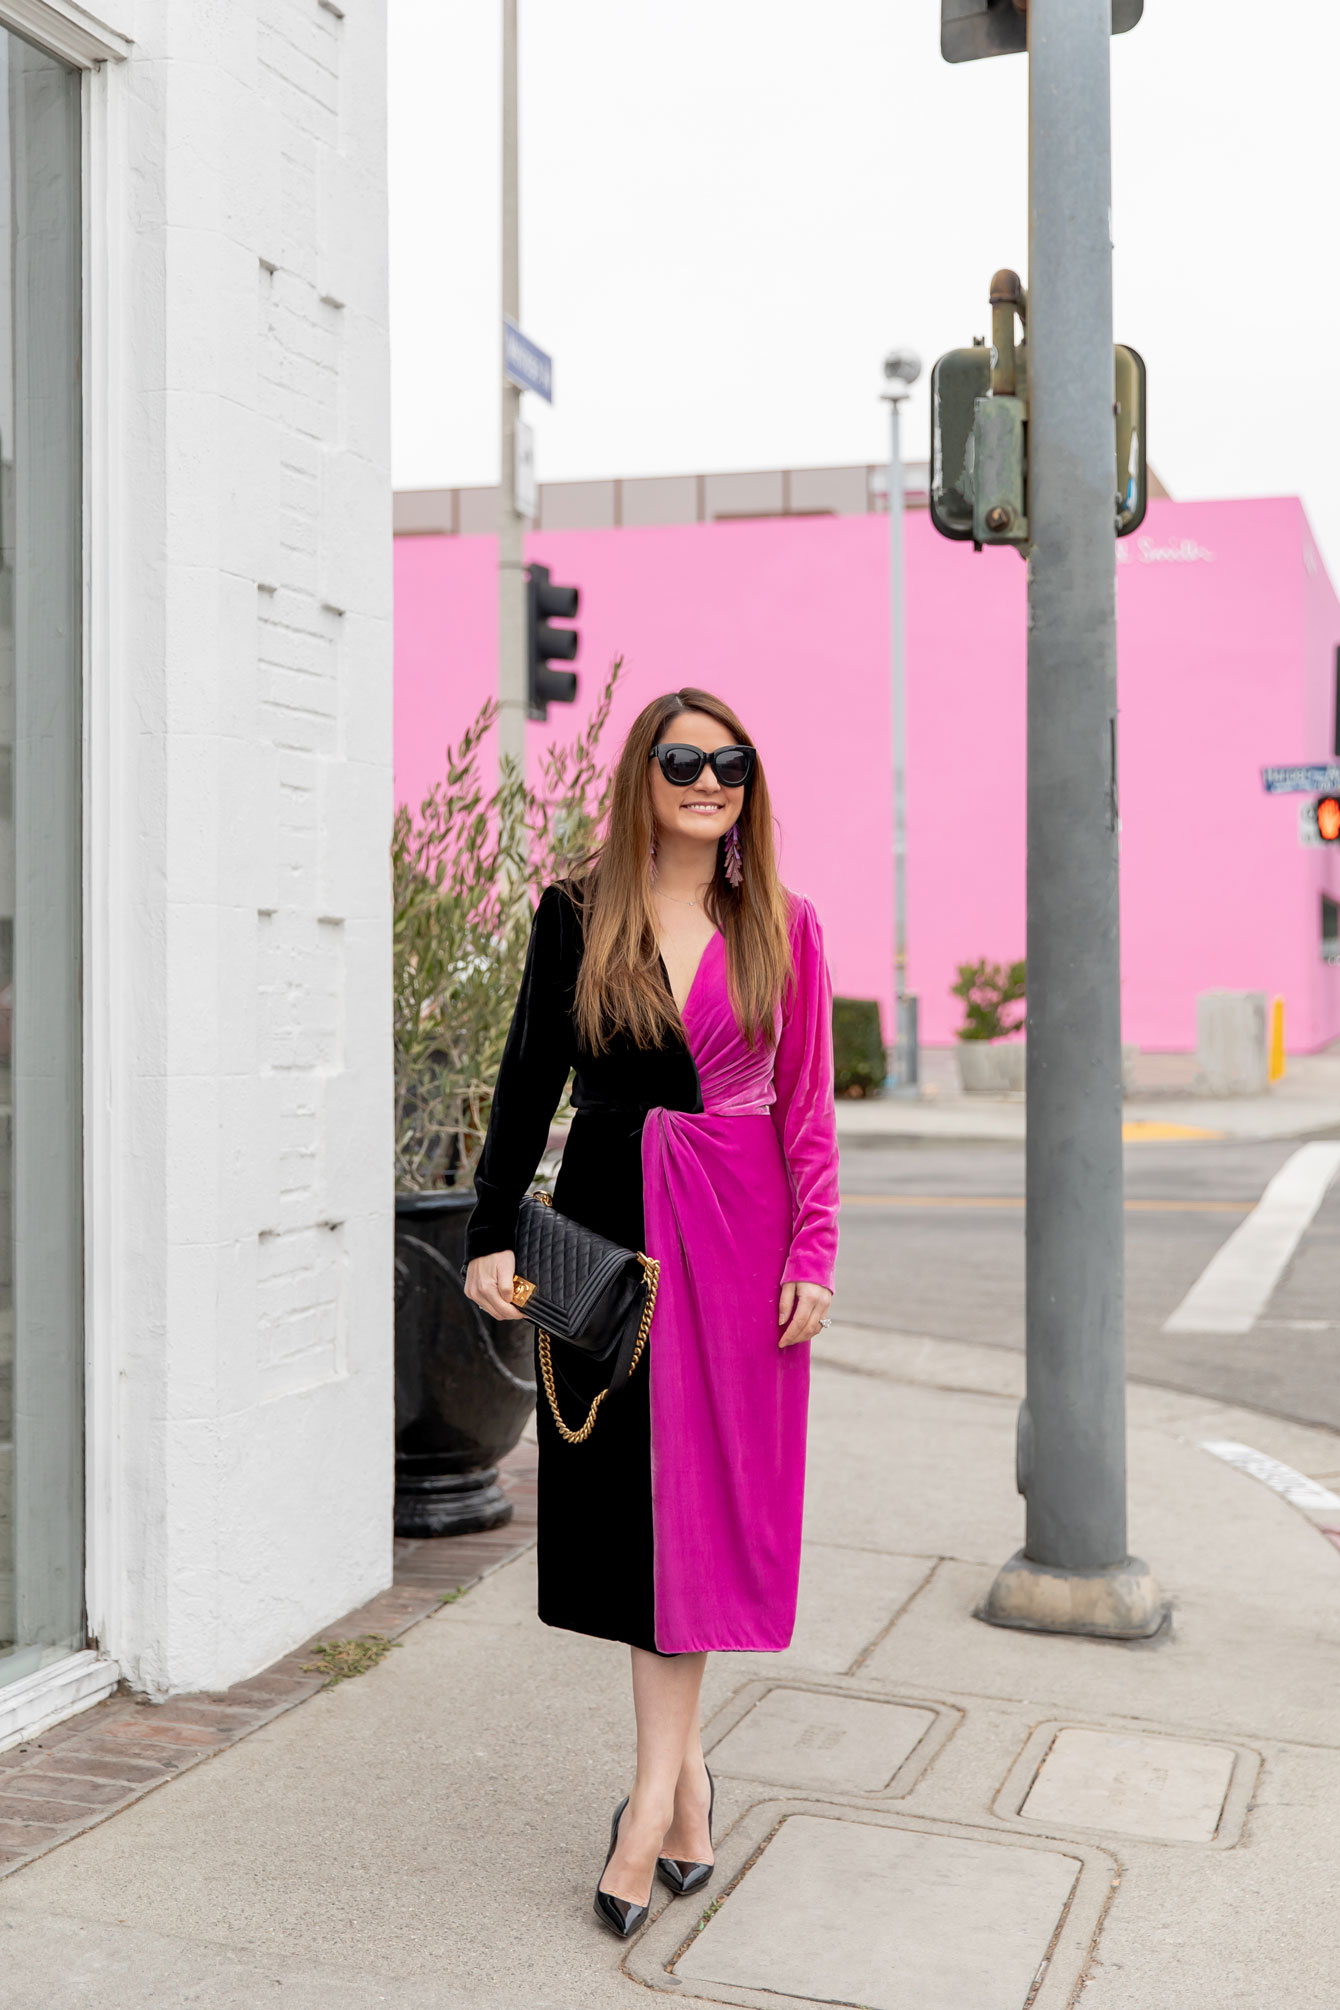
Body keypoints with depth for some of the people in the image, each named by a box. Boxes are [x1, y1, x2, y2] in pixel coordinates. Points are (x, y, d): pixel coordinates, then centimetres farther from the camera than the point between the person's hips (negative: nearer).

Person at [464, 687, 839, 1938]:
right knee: (630, 1494, 4)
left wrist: (812, 1255, -3)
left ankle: (654, 1792, 7)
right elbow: (529, 1082, 2)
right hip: (609, 1219, 1)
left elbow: (807, 1107, 4)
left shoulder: (782, 928, 5)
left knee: (701, 1493, -1)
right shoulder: (575, 916, 3)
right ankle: (684, 1769, 19)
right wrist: (491, 1233, -6)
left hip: (738, 1228, 0)